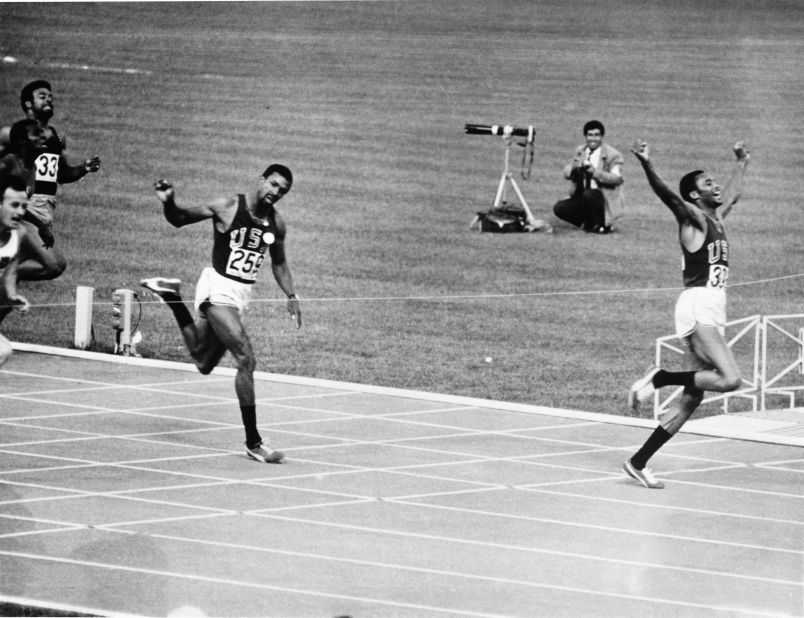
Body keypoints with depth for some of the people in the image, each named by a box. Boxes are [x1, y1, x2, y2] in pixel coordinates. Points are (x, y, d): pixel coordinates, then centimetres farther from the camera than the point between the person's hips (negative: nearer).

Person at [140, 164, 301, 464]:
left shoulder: (276, 223, 3)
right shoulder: (227, 207, -12)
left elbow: (278, 263, 18)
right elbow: (179, 219, -3)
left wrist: (291, 297, 9)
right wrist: (168, 203, -23)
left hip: (241, 294, 7)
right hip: (218, 289, -7)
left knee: (204, 363, 21)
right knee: (246, 360, -20)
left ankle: (171, 297, 36)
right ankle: (253, 441, -14)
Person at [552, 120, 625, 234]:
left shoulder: (612, 155, -8)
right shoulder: (580, 151, 9)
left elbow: (616, 178, -20)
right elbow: (566, 173, 5)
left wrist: (595, 172, -33)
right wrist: (574, 168, -20)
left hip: (605, 200, -5)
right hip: (582, 197, 5)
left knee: (589, 195, -37)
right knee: (559, 208, -15)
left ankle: (602, 226, -12)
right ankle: (588, 223, 6)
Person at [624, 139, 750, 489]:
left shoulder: (716, 217, 21)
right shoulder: (692, 217, -3)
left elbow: (733, 193, 43)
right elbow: (666, 194, -22)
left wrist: (742, 162, 56)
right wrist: (646, 165, -40)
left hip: (712, 312, 9)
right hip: (698, 306, -9)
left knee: (691, 400, 4)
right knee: (730, 379, -25)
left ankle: (638, 462, 5)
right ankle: (659, 379, -11)